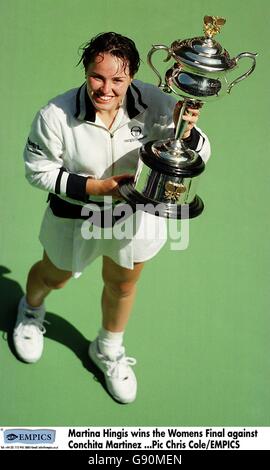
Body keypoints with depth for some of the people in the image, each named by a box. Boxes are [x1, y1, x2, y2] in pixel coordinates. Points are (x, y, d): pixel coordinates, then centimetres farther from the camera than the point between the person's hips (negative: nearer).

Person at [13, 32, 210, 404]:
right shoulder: (57, 115, -28)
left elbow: (199, 154, -18)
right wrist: (94, 186, -26)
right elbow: (38, 170, -16)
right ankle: (30, 310, 66)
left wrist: (184, 132, -42)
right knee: (54, 276, 25)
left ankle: (109, 351, 56)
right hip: (76, 215, -1)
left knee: (122, 285, 24)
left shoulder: (154, 104, -25)